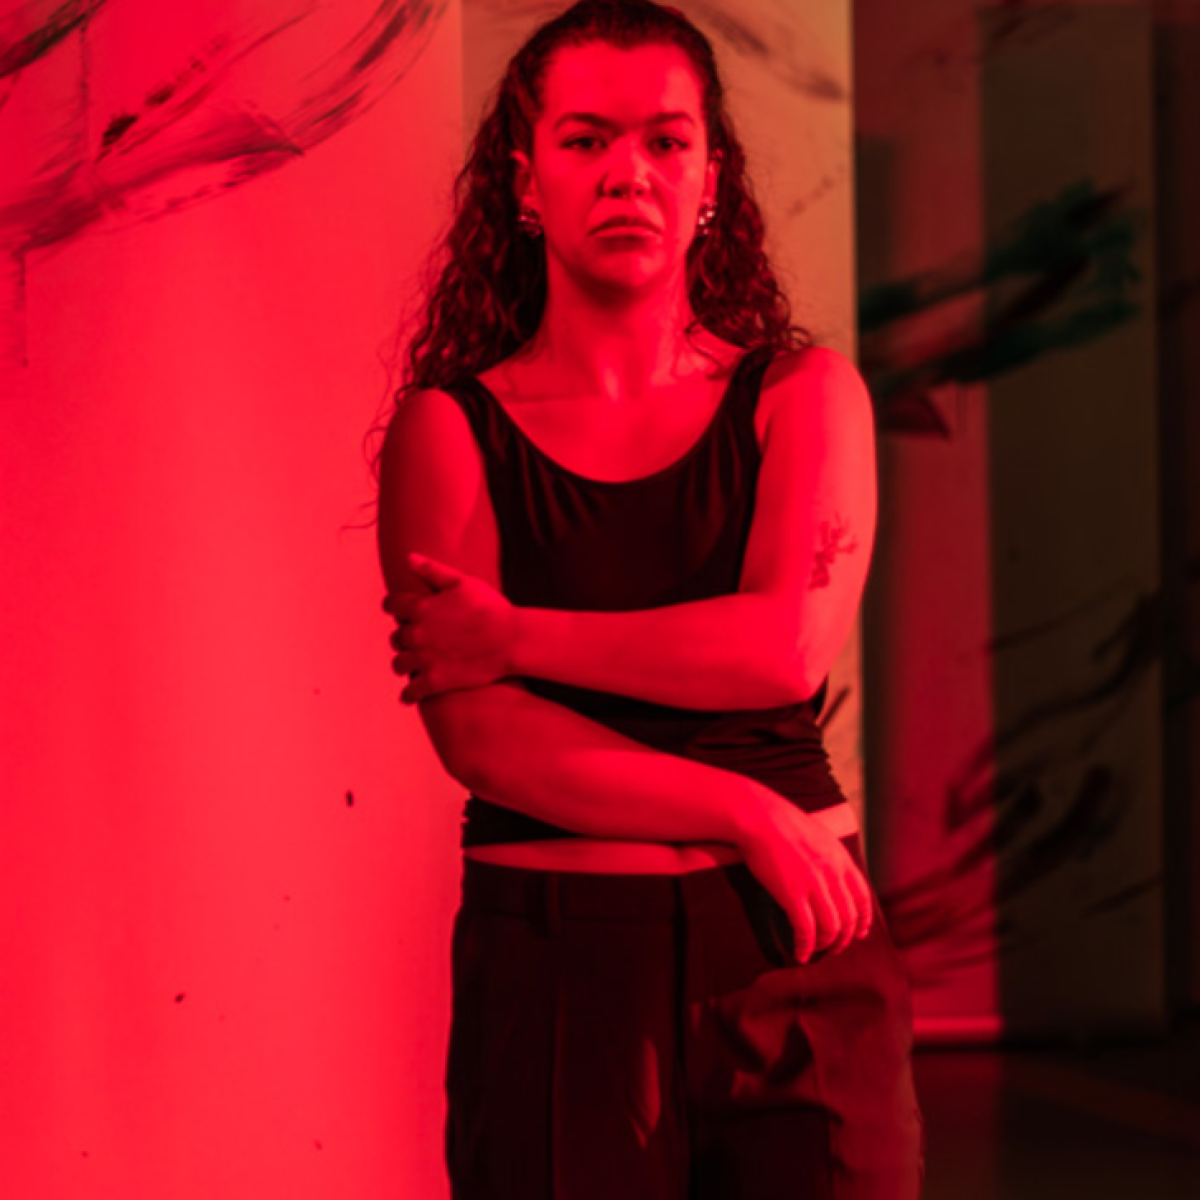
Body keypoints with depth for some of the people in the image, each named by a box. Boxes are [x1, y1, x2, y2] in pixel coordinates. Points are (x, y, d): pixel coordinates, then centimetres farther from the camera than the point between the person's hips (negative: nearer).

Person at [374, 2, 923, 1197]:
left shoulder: (804, 396, 6)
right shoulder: (449, 427, 2)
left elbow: (787, 649, -9)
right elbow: (475, 731, -8)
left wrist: (517, 635, -7)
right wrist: (748, 816, -12)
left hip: (793, 956, 1)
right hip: (556, 959, -1)